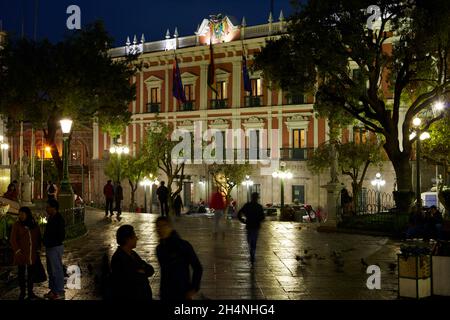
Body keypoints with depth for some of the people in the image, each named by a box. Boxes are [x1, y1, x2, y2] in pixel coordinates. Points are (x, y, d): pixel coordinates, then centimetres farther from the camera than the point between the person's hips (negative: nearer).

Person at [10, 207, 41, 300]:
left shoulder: (35, 225, 7)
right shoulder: (17, 225, -3)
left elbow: (38, 238, 15)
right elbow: (13, 240, -3)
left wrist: (38, 249, 10)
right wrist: (17, 251, -11)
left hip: (32, 254, 3)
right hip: (22, 254, -3)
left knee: (31, 273, 9)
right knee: (21, 273, 4)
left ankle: (30, 291, 19)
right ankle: (22, 292, 14)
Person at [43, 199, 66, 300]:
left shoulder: (58, 219, -18)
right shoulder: (51, 218, 12)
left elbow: (61, 236, -22)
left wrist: (50, 242, -15)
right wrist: (45, 241, 7)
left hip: (55, 248, -10)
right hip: (50, 248, 10)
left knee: (56, 270, -5)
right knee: (51, 270, 17)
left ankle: (60, 293, 2)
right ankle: (53, 290, 28)